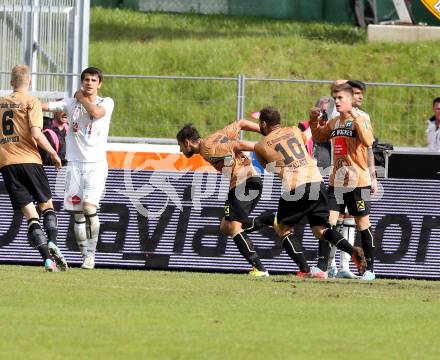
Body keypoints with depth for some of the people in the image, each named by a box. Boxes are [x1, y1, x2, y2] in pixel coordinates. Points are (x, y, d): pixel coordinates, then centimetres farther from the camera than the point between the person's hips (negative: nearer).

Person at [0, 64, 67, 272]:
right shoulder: (32, 103, 0)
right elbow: (36, 134, -12)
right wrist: (53, 153, 0)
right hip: (28, 159, -3)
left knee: (30, 214, 0)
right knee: (46, 205, 10)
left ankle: (47, 259, -13)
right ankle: (51, 243, -18)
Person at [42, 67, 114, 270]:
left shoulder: (106, 103, 2)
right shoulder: (71, 103, 9)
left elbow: (96, 112, -20)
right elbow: (44, 106, 1)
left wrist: (81, 98, -4)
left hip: (96, 163, -3)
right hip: (75, 163, 3)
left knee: (89, 207, -19)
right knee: (77, 212, 1)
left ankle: (91, 254, -12)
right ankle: (86, 257, 8)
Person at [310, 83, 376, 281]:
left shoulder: (360, 120, -9)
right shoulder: (334, 122, 11)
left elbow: (368, 141, -27)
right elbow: (319, 137, 29)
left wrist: (356, 118, -29)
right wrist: (314, 120, 12)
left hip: (358, 181, -6)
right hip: (337, 181, 6)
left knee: (362, 224, 2)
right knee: (328, 222, -3)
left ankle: (369, 269, 12)